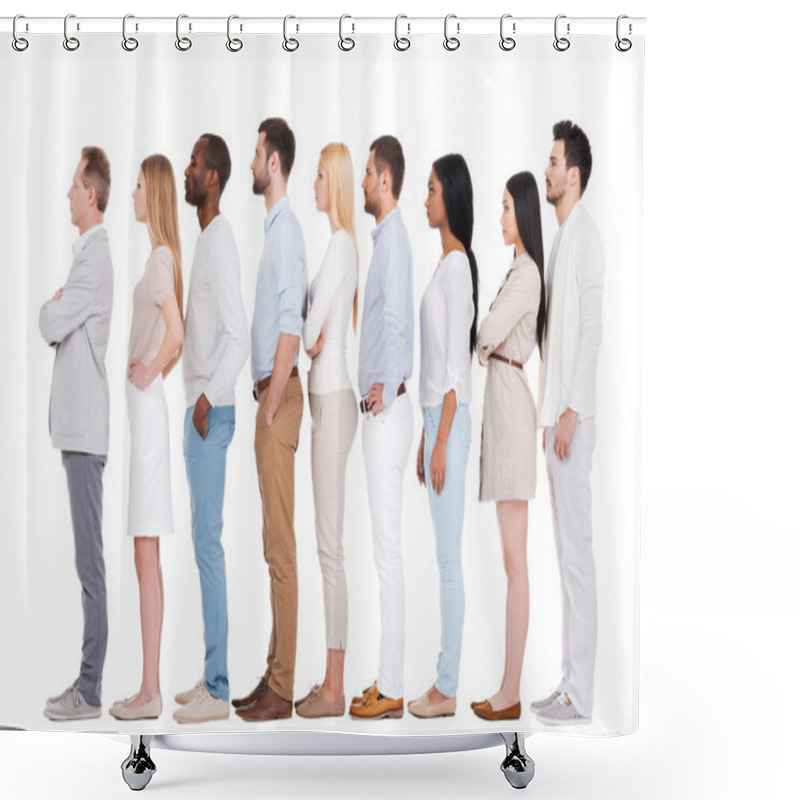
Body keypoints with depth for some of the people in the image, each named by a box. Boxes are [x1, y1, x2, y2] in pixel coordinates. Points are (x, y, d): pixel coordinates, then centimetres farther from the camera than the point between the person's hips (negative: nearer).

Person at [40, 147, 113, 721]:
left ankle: (90, 691, -1)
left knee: (91, 558, -6)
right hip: (79, 422, 10)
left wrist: (52, 307, 3)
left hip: (86, 425, -10)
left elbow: (50, 323, -16)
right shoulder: (89, 250, 19)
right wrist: (57, 312, 4)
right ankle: (87, 681, 20)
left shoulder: (96, 254, -12)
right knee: (87, 557, 12)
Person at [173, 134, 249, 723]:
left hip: (212, 414, -10)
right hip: (199, 410, 10)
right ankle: (212, 678, 20)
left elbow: (238, 337, -23)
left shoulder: (222, 242, -14)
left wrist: (210, 397, -30)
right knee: (204, 540, 12)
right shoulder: (206, 239, 17)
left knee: (209, 540, -8)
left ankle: (218, 690, -1)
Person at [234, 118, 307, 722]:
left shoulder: (288, 230, -14)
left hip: (281, 398, -10)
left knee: (281, 546, -6)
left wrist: (270, 408, -18)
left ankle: (282, 691, 1)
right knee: (274, 543, 13)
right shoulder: (274, 227, 16)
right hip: (269, 393, 10)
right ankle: (274, 676, 21)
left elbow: (291, 330, -20)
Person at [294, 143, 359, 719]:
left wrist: (306, 340, 2)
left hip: (334, 401, -11)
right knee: (327, 542, 12)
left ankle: (335, 689, 2)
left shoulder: (341, 244, -14)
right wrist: (311, 341, 2)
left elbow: (311, 332, -17)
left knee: (331, 545, -6)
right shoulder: (339, 243, 17)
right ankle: (331, 680, 20)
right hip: (326, 397, 11)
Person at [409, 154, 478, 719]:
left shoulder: (459, 264, -14)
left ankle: (448, 689, 4)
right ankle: (444, 682, 19)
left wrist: (441, 442, -19)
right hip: (437, 417, 10)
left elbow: (457, 363, -18)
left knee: (450, 556, -4)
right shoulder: (444, 263, 16)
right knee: (444, 555, 12)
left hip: (451, 422, -10)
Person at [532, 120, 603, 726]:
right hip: (559, 415, 10)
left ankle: (579, 695, -1)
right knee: (567, 546, 12)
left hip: (573, 417, -10)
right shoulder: (564, 236, 19)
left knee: (576, 547, -7)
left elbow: (592, 327, -18)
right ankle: (571, 683, 19)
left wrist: (571, 411, -21)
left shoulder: (586, 235, -11)